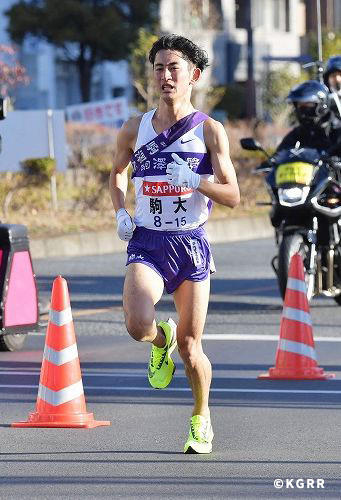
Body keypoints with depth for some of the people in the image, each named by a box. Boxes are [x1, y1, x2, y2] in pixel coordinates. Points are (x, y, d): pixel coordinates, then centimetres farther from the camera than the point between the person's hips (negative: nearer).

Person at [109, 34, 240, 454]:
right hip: (146, 243, 1)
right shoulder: (134, 130, 5)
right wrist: (120, 213, 7)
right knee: (138, 324, -25)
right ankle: (160, 340, 13)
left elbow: (232, 196, -5)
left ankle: (201, 417, 29)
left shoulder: (209, 131, -2)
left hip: (191, 243, -1)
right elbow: (117, 173, 25)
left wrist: (194, 180, -23)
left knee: (190, 346, 3)